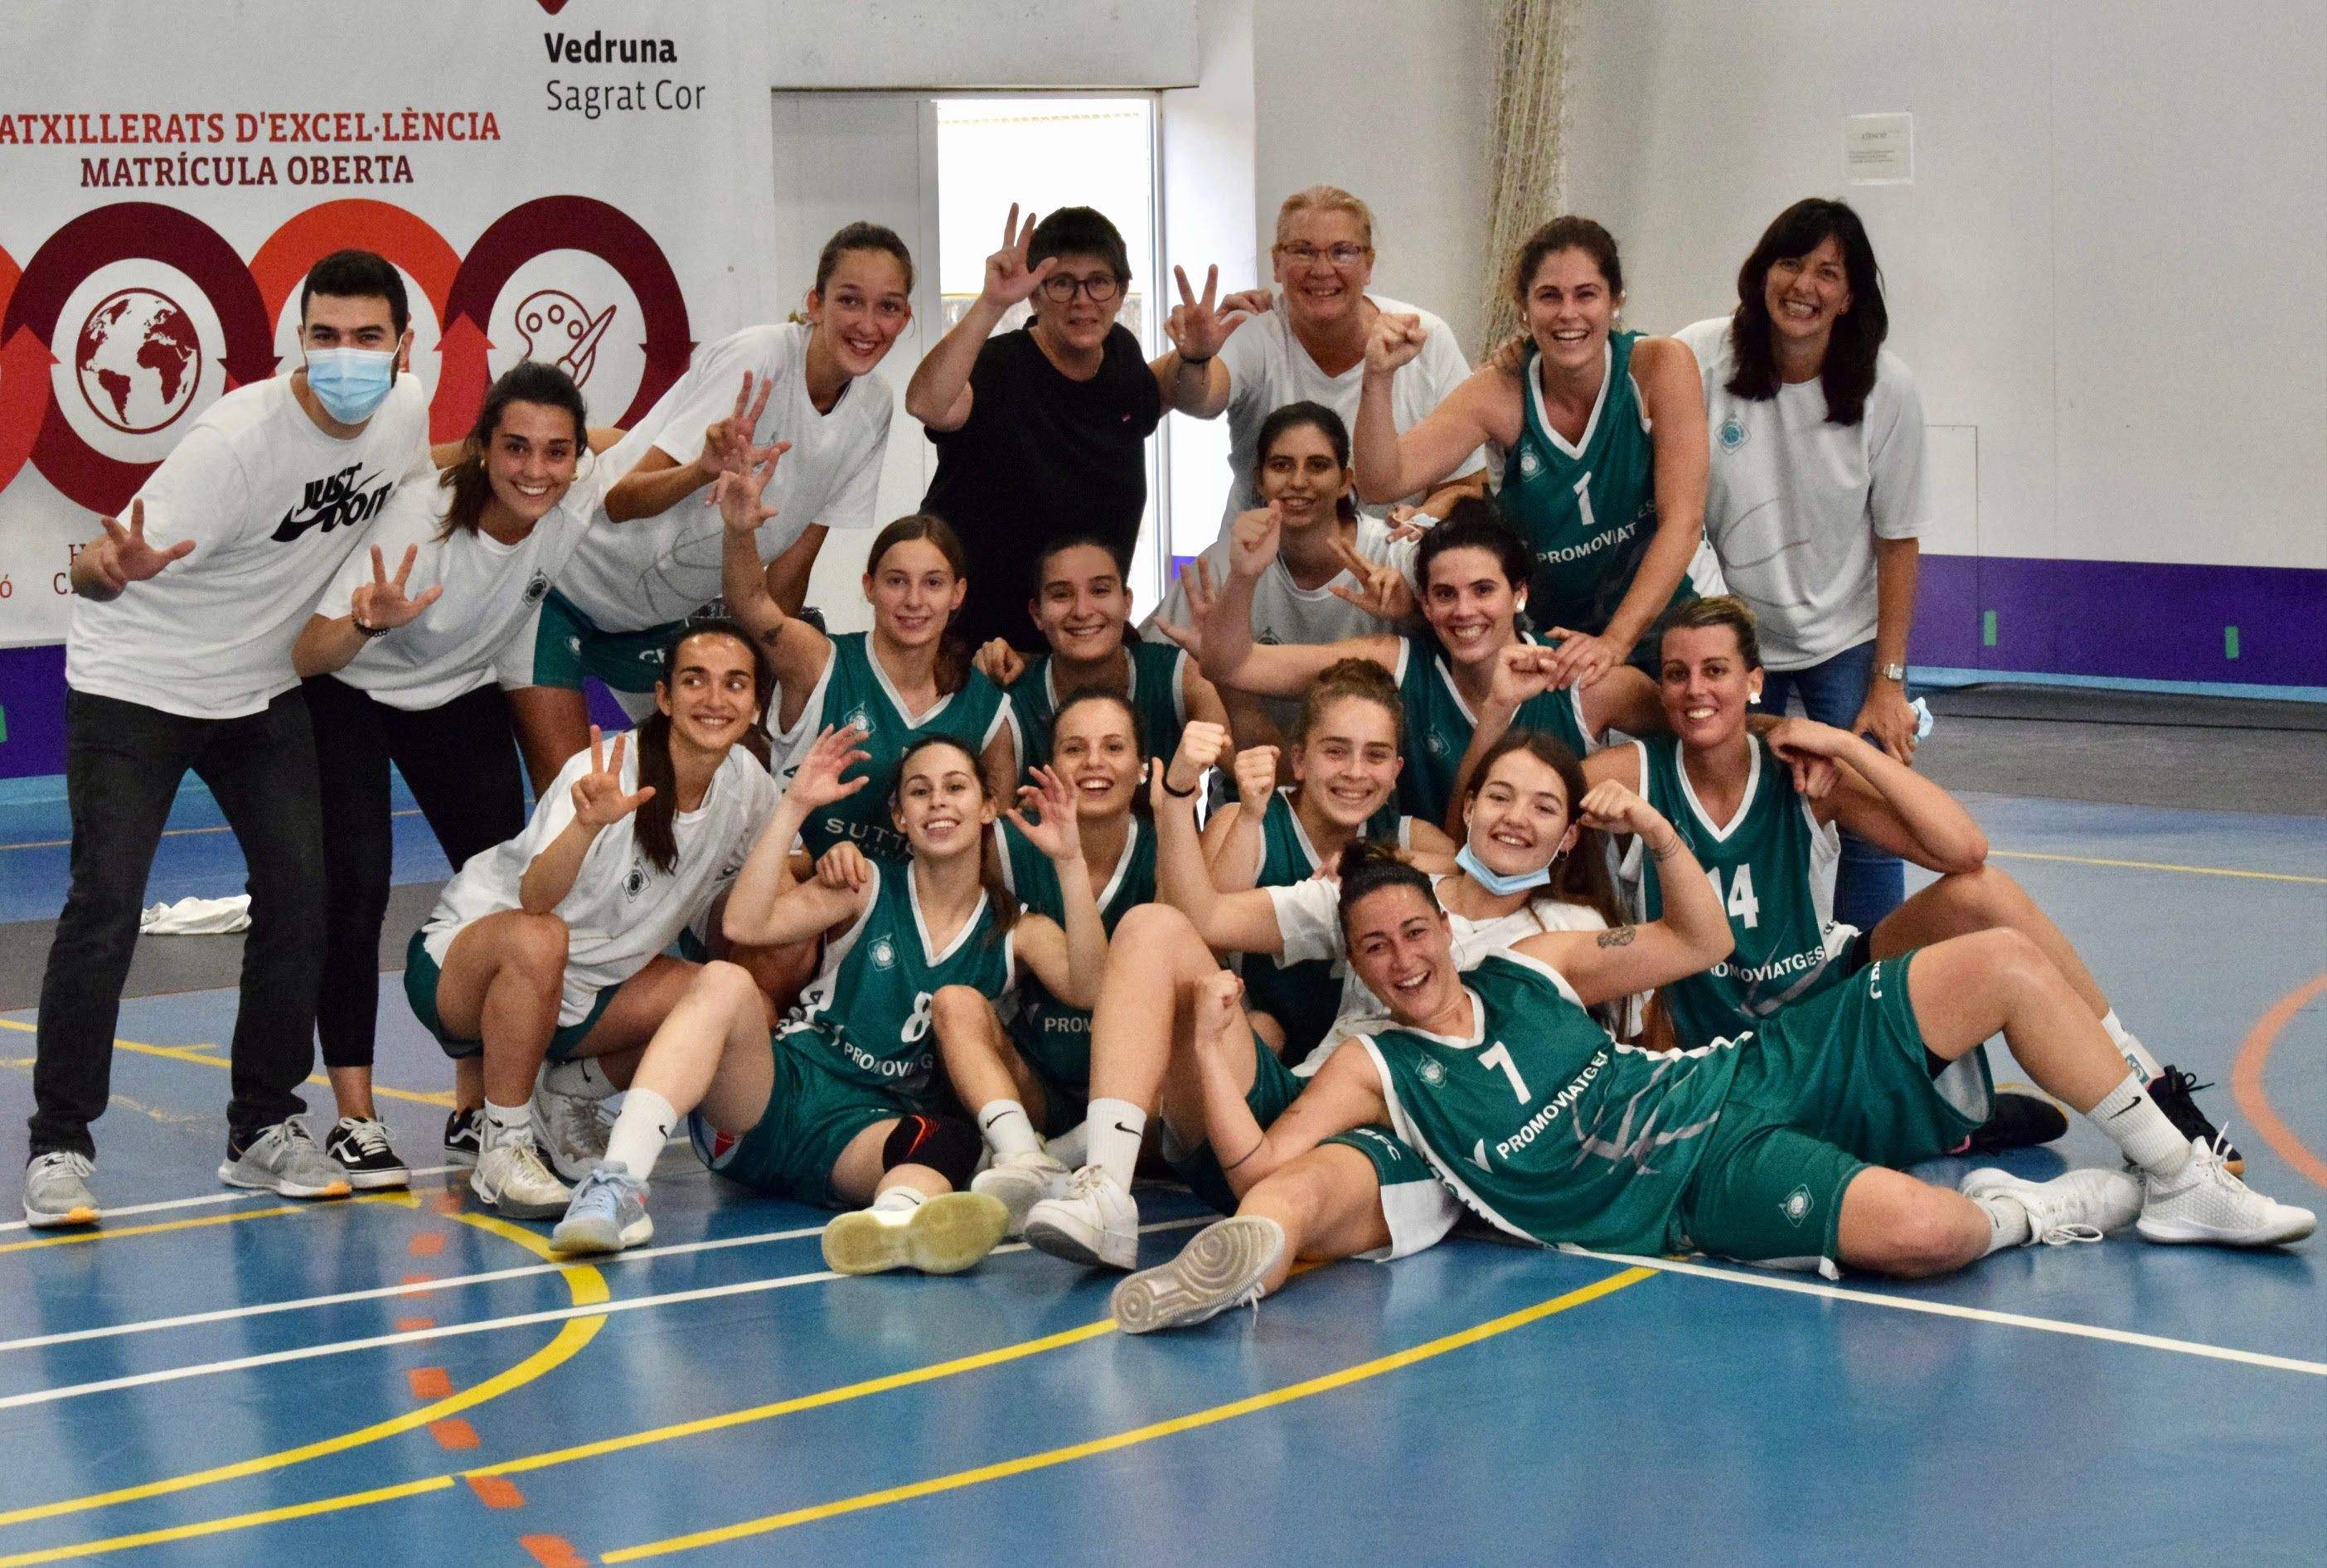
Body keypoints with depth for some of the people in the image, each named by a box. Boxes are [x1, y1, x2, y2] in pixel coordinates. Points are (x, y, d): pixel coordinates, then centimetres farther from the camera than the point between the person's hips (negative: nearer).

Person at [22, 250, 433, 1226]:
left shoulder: (402, 412, -7)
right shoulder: (240, 439, -28)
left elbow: (411, 506, 17)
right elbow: (108, 567, -31)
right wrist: (111, 564, -54)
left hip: (263, 688, 6)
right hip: (135, 682, -6)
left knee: (299, 895, -2)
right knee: (105, 901, -14)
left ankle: (265, 1129, 11)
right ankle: (59, 1148, -7)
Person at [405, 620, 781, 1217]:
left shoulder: (749, 785, -5)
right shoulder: (609, 773, -24)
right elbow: (535, 900, -36)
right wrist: (588, 823, -56)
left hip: (590, 987, 7)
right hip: (460, 956, -7)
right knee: (539, 940, -40)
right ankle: (502, 1147, -22)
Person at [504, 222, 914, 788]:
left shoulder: (872, 406, -6)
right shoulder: (757, 357, -25)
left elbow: (789, 569, -1)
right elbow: (621, 499, -28)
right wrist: (707, 468, -47)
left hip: (669, 615, 7)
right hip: (568, 585, -6)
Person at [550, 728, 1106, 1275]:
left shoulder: (1016, 930, 12)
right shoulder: (868, 890, 9)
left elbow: (1089, 988, -10)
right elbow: (744, 925, -7)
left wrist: (1069, 862, -16)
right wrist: (795, 807, -12)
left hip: (868, 1132, 0)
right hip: (781, 1093, 0)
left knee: (951, 1140, -36)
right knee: (724, 982, -29)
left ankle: (897, 1218, -75)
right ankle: (619, 1182, -47)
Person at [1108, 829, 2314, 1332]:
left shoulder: (1534, 968, 12)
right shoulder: (1377, 1071, 0)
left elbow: (1701, 943, 19)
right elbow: (1258, 1175, -10)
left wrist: (1656, 829, 4)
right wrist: (1215, 1066, -22)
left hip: (1744, 1078, 6)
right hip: (1710, 1184, -6)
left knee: (2005, 962, -6)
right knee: (1921, 1231, -38)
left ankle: (2177, 1179, 3)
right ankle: (2064, 1205, -3)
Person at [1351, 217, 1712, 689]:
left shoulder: (1661, 366, -12)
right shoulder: (1502, 393, -7)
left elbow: (1682, 520, -17)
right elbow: (1382, 482, -15)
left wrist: (1616, 641, -27)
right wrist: (1378, 378, -32)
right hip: (1554, 641, 2)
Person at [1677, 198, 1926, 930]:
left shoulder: (1886, 388, -11)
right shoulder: (1697, 361, -14)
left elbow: (1897, 541, -4)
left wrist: (1888, 682, -6)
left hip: (1847, 639, 0)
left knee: (1871, 829, -7)